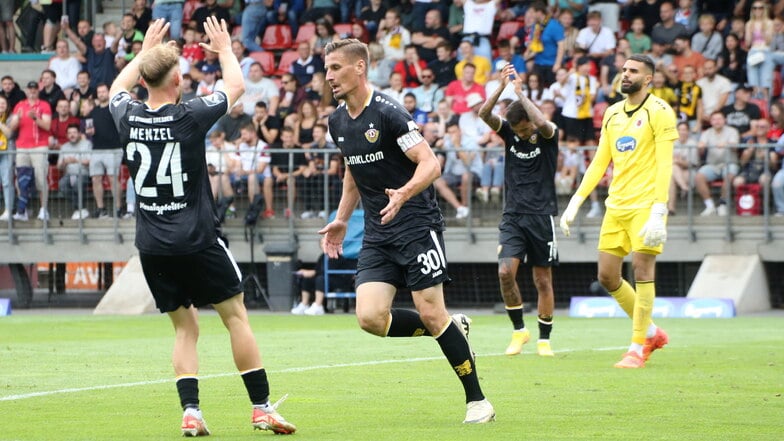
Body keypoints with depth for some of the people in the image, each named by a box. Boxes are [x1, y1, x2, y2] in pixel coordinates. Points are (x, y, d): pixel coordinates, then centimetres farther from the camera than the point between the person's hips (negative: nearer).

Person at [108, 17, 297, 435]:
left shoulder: (128, 118, -1)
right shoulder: (190, 116, -11)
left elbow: (118, 87, 26)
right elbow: (236, 86, 8)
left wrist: (145, 51, 37)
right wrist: (225, 49, 25)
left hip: (151, 245, 4)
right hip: (197, 240, -4)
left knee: (185, 327, 12)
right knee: (236, 317, 6)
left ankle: (190, 412, -1)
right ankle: (262, 408, 5)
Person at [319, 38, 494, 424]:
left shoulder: (387, 113, -15)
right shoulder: (337, 121, 9)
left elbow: (430, 163, -19)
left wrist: (404, 194, -36)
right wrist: (341, 219, 20)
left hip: (417, 224, -7)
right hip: (377, 235, 7)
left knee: (432, 315, -9)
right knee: (370, 318, -10)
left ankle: (477, 400, 4)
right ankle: (451, 329, 14)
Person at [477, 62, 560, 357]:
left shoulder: (547, 136, -4)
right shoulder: (510, 133, 4)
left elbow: (543, 123, -28)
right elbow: (484, 114, -11)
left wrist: (519, 91, -22)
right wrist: (502, 87, -24)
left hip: (541, 216, -2)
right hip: (513, 216, 2)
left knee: (543, 280, 2)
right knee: (506, 272, -13)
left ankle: (544, 339, 13)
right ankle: (519, 331, 3)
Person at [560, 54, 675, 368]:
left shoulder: (659, 113, -6)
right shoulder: (613, 114, 16)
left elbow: (664, 164, -13)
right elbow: (600, 162, 19)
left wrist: (658, 212, -21)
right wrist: (576, 201, 11)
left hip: (645, 205, -7)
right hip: (616, 205, 7)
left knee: (642, 270, -9)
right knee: (607, 275, 4)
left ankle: (638, 348, -2)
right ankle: (651, 332, 20)